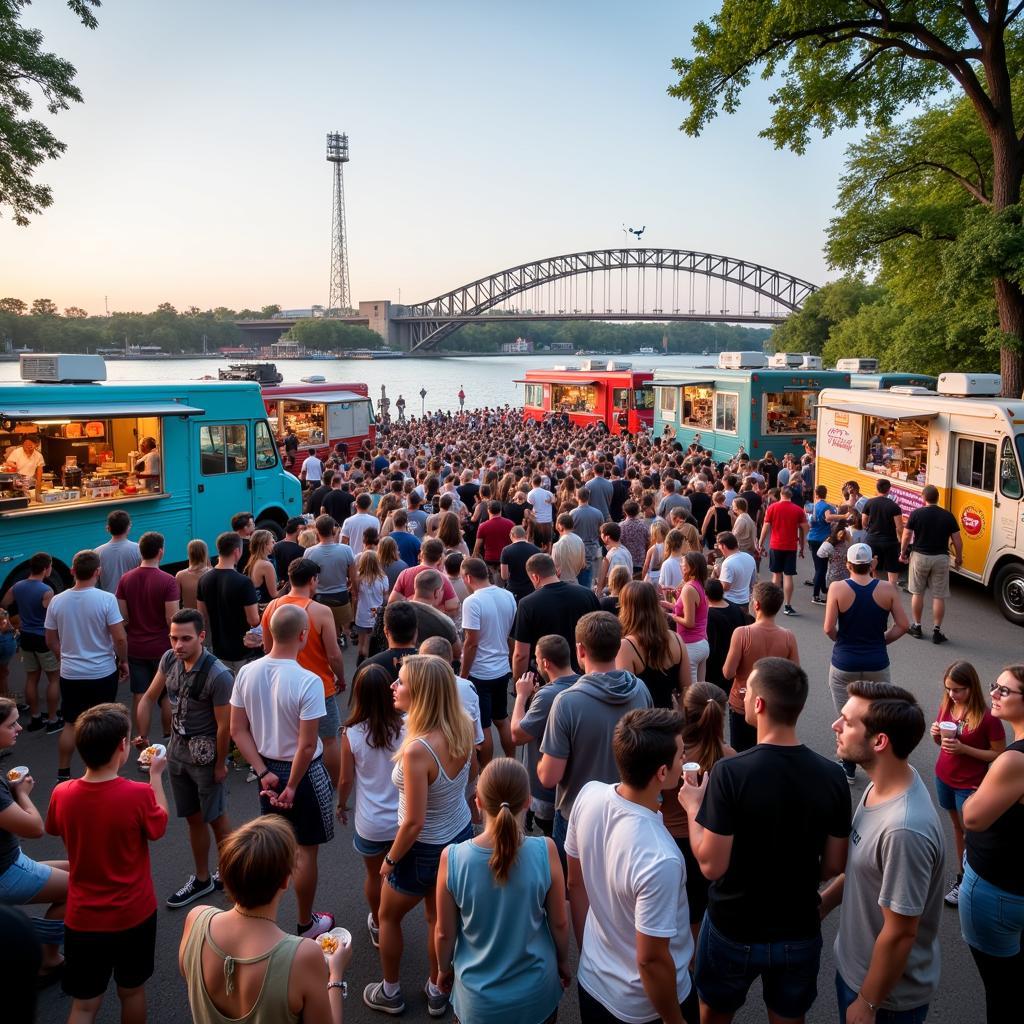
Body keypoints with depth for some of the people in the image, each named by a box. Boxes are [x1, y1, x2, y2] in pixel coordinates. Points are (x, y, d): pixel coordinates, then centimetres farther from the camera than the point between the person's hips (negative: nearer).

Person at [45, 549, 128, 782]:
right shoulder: (106, 599, -17)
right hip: (103, 673, -3)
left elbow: (51, 641, 5)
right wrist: (123, 661, 0)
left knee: (71, 724, 16)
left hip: (70, 675, 3)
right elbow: (120, 638, -16)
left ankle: (63, 774, 22)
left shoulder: (57, 601, -5)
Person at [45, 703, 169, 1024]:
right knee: (132, 991, 21)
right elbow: (159, 825, -4)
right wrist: (156, 774, 6)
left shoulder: (61, 795, -15)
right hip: (134, 915, -2)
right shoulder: (138, 795, -26)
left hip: (83, 919, 2)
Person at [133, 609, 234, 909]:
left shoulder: (218, 676, -27)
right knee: (193, 818, 19)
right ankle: (202, 879, 36)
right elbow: (149, 698, 5)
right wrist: (142, 736, -3)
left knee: (216, 819, 8)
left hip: (205, 752, -6)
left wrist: (220, 764, -13)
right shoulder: (169, 660, -8)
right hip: (177, 748, 6)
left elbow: (224, 725, -20)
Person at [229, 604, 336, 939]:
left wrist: (264, 772, -2)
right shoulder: (308, 682, -27)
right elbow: (307, 745, -25)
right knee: (306, 850, 13)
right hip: (303, 772, -5)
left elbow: (238, 730, -4)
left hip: (268, 768, 6)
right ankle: (306, 925, 29)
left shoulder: (246, 673, -10)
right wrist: (292, 786, -12)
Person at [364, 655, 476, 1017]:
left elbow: (414, 823, -27)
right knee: (440, 917, 27)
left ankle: (390, 992, 43)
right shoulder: (463, 727, -16)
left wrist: (390, 859, -10)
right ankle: (437, 991, 45)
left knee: (388, 917, 23)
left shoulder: (417, 750, -36)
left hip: (425, 851, -6)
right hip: (461, 836, 6)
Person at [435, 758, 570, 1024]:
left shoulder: (452, 858, -24)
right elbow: (559, 923, -9)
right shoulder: (545, 851, -24)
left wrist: (444, 969, 11)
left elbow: (444, 933, -10)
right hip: (536, 993, 0)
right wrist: (563, 962, 10)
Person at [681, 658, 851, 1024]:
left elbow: (711, 866, -22)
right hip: (799, 933, 3)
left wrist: (692, 808, -7)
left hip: (733, 931, -3)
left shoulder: (730, 772, -26)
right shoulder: (831, 775, -14)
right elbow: (833, 866, -3)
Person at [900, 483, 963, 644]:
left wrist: (903, 553, 11)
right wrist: (958, 558, 13)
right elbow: (957, 540, -2)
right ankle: (936, 631, 5)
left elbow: (906, 536, -5)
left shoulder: (916, 514, -7)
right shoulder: (948, 516, -4)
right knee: (939, 596, 4)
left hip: (920, 556, 0)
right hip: (940, 558, 0)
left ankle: (917, 627, 20)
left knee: (917, 593, 13)